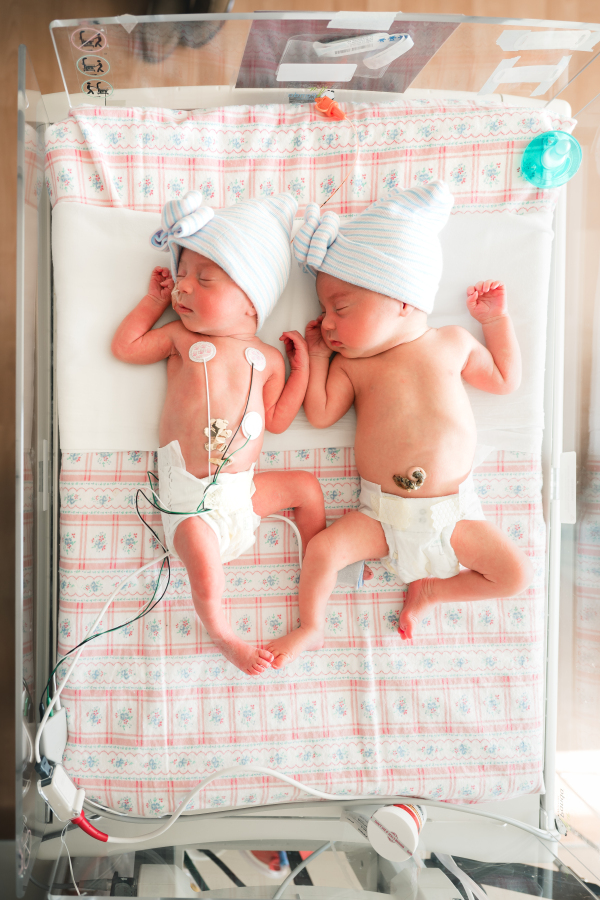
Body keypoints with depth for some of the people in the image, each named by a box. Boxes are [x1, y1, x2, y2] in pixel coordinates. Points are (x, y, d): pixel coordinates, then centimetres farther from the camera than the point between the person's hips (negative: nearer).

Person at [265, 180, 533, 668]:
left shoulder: (452, 343, 3)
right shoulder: (351, 364, 1)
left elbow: (506, 380, 14)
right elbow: (320, 414, -6)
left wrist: (497, 319, 10)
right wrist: (316, 356, -1)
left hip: (453, 510, 1)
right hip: (381, 512, -1)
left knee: (516, 574, -7)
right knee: (322, 550, -19)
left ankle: (429, 590, 14)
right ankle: (311, 628, 8)